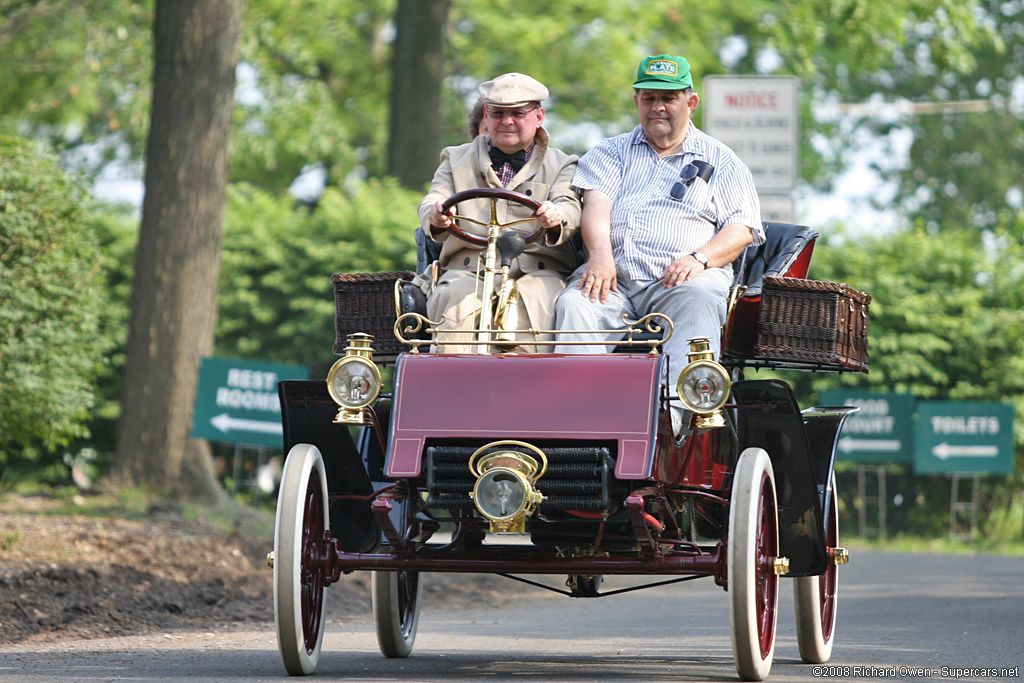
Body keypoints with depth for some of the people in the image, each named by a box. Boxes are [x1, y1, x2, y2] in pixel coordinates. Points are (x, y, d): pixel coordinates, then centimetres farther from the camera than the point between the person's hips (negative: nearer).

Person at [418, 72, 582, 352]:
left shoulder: (561, 165, 18)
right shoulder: (457, 160, 24)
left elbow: (570, 207, -2)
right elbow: (434, 201, 7)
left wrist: (556, 218, -30)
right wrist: (436, 216, -21)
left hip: (536, 270, -1)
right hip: (467, 270, 1)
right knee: (455, 306, -34)